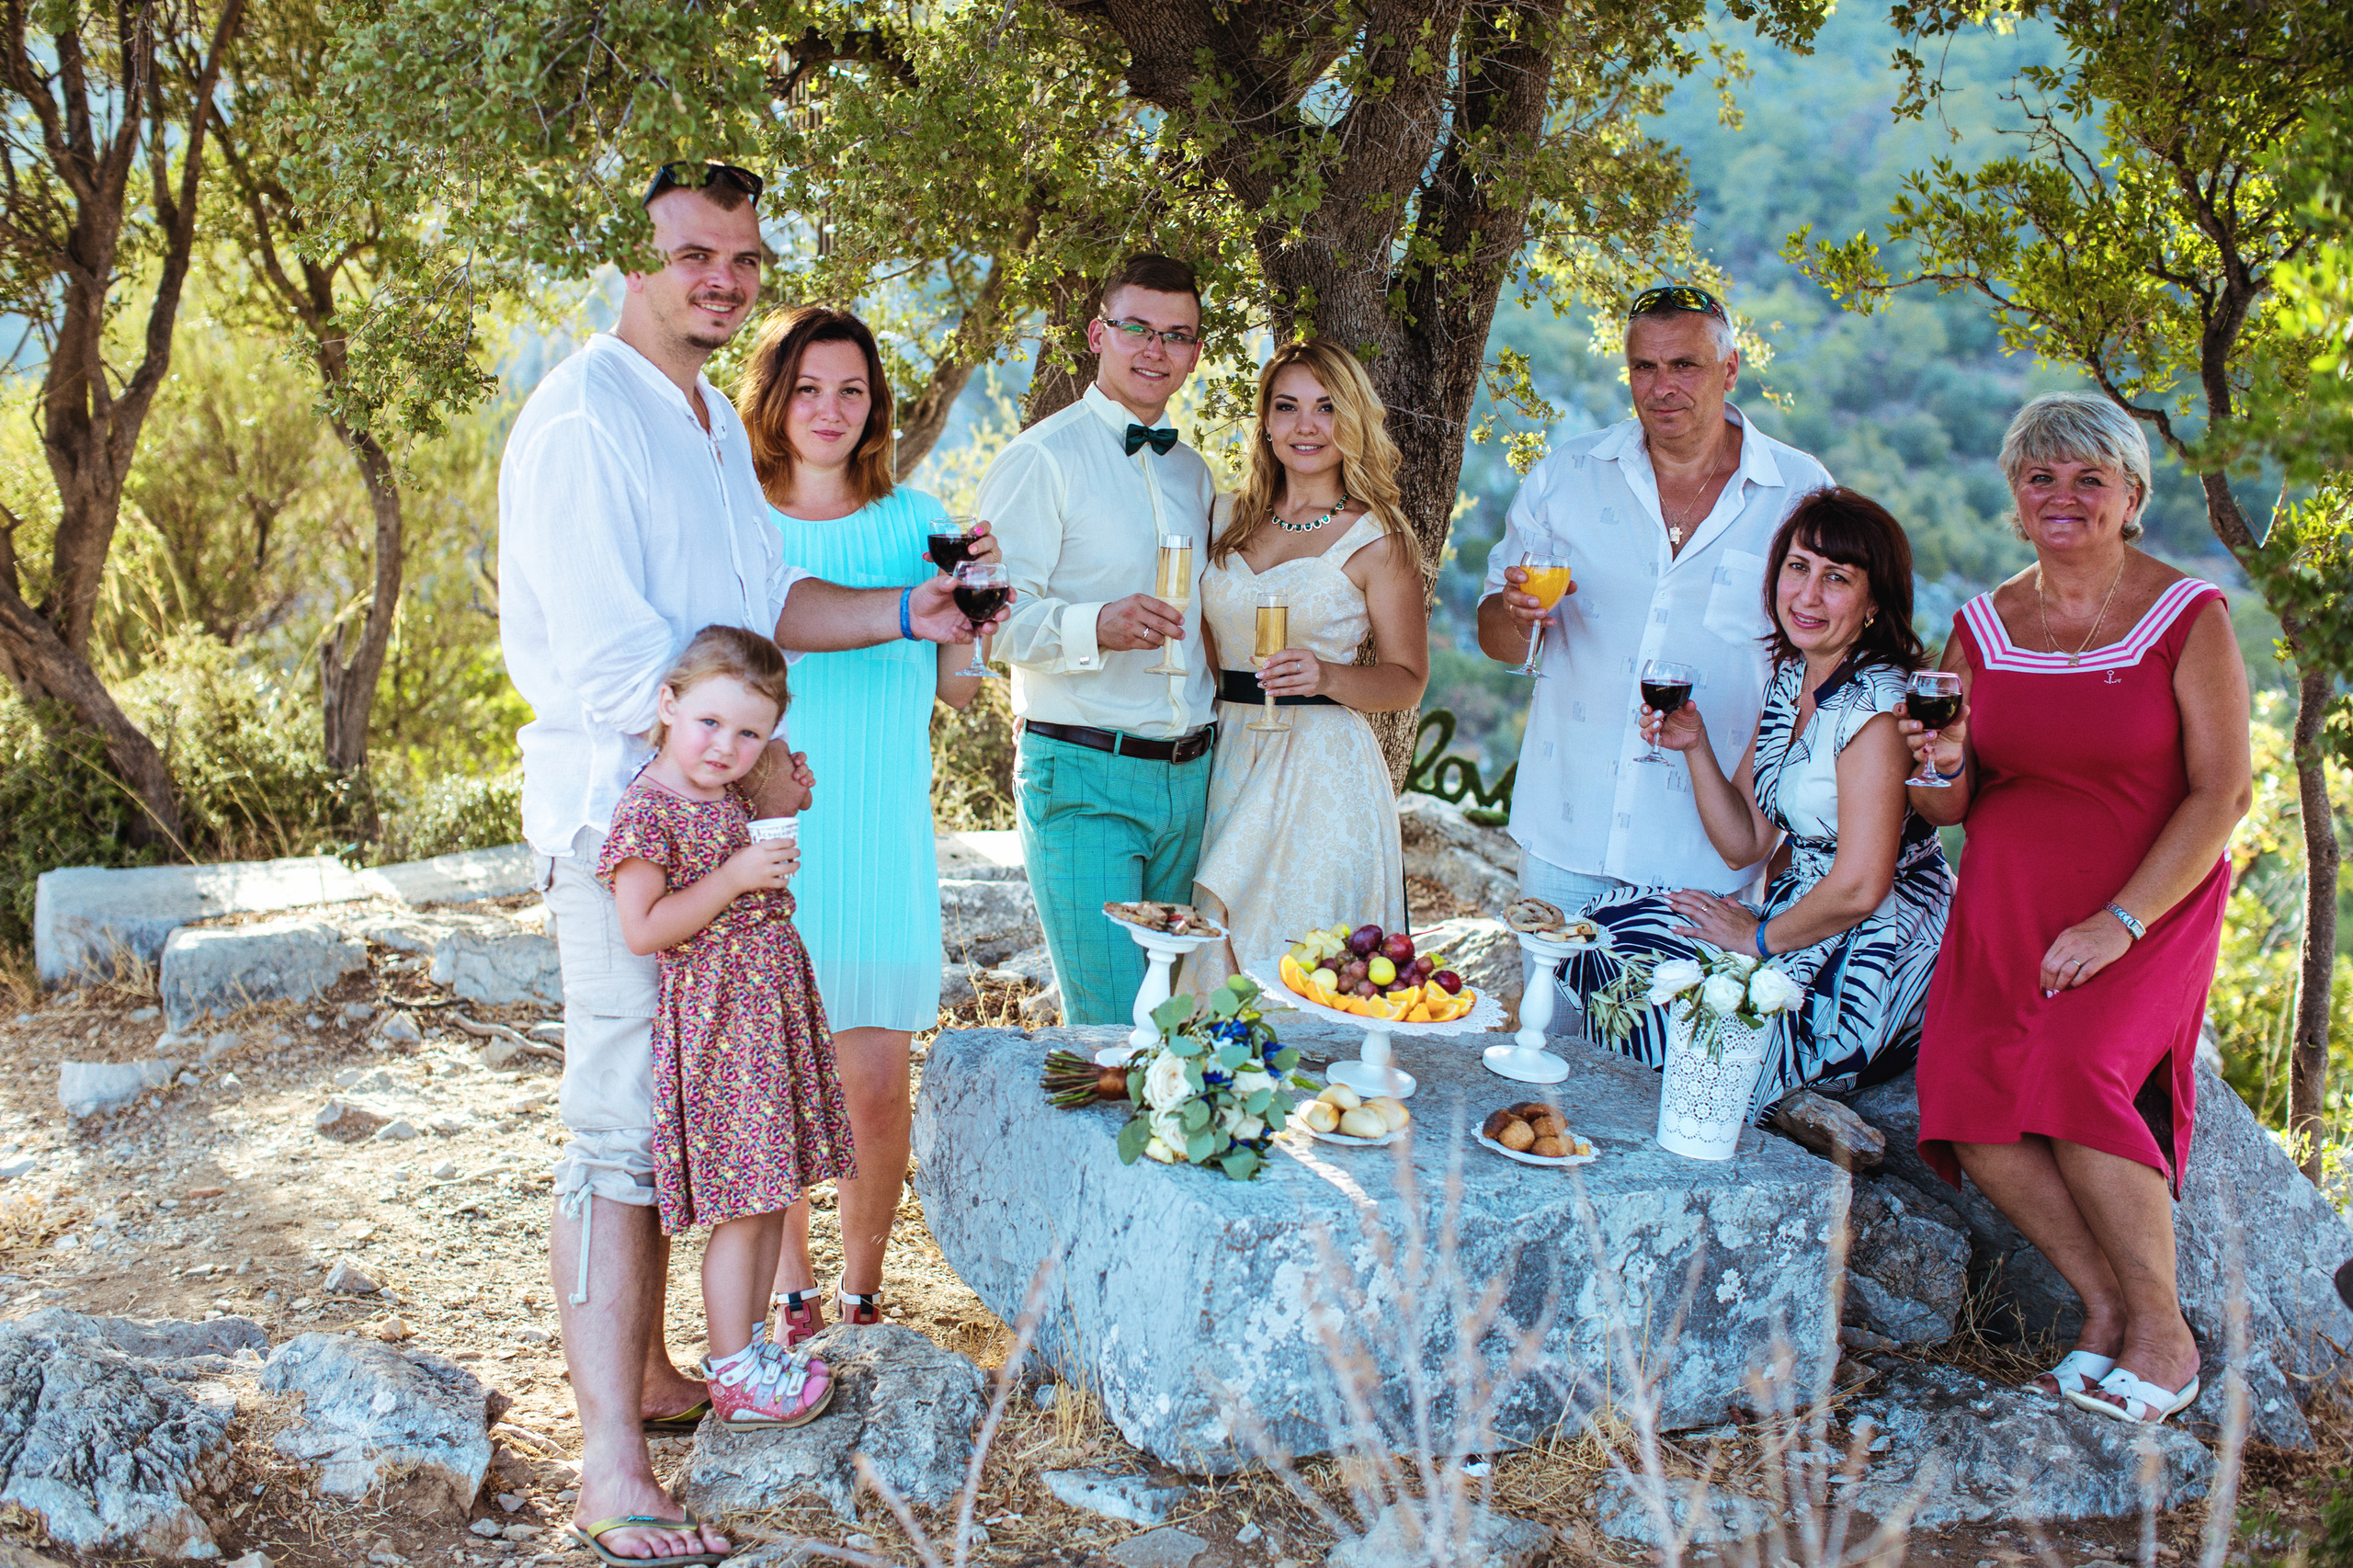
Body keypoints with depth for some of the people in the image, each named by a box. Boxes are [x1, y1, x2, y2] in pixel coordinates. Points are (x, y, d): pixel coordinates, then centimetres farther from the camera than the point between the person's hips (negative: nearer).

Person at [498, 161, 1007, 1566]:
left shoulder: (713, 421, 16)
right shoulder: (583, 419, -15)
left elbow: (765, 595, 16)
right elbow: (610, 657, -19)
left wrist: (900, 613, 1)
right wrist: (753, 762, -11)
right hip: (616, 803, -9)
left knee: (677, 1110, 16)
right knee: (621, 1123, -7)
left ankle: (647, 1371, 29)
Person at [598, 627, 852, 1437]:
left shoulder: (729, 799, 10)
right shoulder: (648, 808, -15)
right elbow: (642, 929, -20)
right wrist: (734, 876, -22)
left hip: (769, 1008, 9)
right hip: (715, 1020, -9)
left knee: (772, 1191, 15)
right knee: (740, 1207, -2)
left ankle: (750, 1344, 28)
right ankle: (733, 1377, 10)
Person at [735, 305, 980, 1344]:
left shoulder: (914, 522, 7)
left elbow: (956, 687, 9)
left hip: (878, 830, 1)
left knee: (875, 1082, 0)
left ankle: (861, 1288, 19)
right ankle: (789, 1288, 23)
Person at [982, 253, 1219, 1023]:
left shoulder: (1192, 471, 18)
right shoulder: (1041, 459, -5)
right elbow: (992, 617, -13)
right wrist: (1092, 627, -30)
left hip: (1188, 777, 7)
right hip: (1083, 780, -7)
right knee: (1111, 1030, -9)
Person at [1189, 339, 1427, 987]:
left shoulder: (1377, 539, -4)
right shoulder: (1230, 516, 10)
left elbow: (1408, 681, -2)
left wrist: (1328, 676, -19)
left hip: (1324, 770, -5)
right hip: (1227, 759, 5)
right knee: (1220, 968, 7)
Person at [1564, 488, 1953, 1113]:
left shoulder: (1878, 701, -21)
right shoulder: (1789, 681, 6)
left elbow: (1860, 887, -24)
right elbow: (1744, 844, 8)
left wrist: (1760, 937, -9)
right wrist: (1695, 747, -6)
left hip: (1875, 958, -9)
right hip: (1806, 914, 9)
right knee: (1609, 928, 4)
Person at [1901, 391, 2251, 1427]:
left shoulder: (2189, 619, -4)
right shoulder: (1981, 628, 8)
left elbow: (2224, 794, -8)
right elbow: (1950, 809, 9)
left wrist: (2119, 922, -17)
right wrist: (1945, 767, -15)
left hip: (2149, 904, -4)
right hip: (2005, 902, 4)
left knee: (2075, 1069, -29)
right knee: (1965, 1088, -21)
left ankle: (2162, 1331, -8)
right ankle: (2106, 1305, -2)